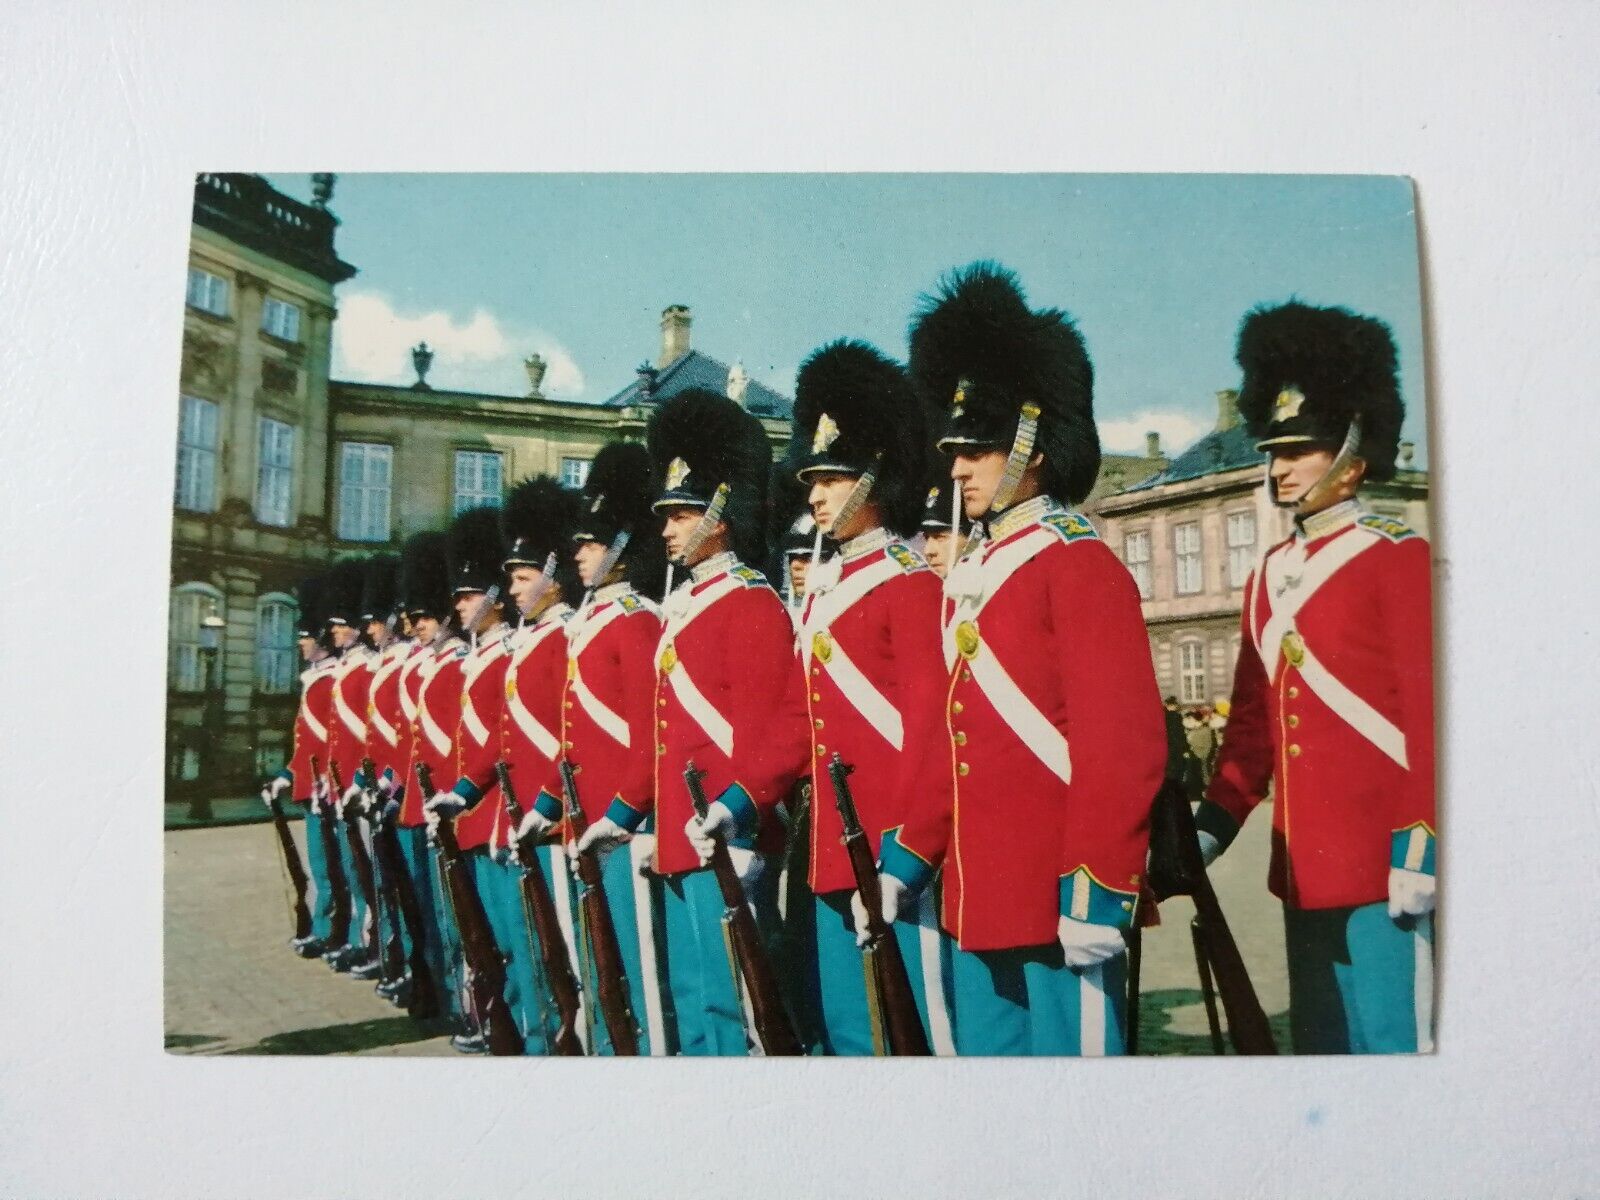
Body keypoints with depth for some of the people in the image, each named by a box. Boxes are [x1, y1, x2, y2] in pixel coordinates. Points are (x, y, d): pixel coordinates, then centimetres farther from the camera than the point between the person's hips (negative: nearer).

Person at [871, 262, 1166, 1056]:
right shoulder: (975, 577, 15)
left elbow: (1124, 745, -17)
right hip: (978, 900, 9)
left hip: (1058, 900, -8)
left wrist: (1098, 889, -20)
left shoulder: (1078, 565, -10)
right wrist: (909, 855, 15)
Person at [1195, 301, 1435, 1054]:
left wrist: (1420, 844, -18)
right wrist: (1212, 825, 12)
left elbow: (1433, 713, -12)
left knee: (1394, 1038, 1)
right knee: (1319, 1038, 16)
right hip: (1303, 860, 7)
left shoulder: (1398, 558, -7)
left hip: (1382, 857, -7)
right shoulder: (1270, 576, 13)